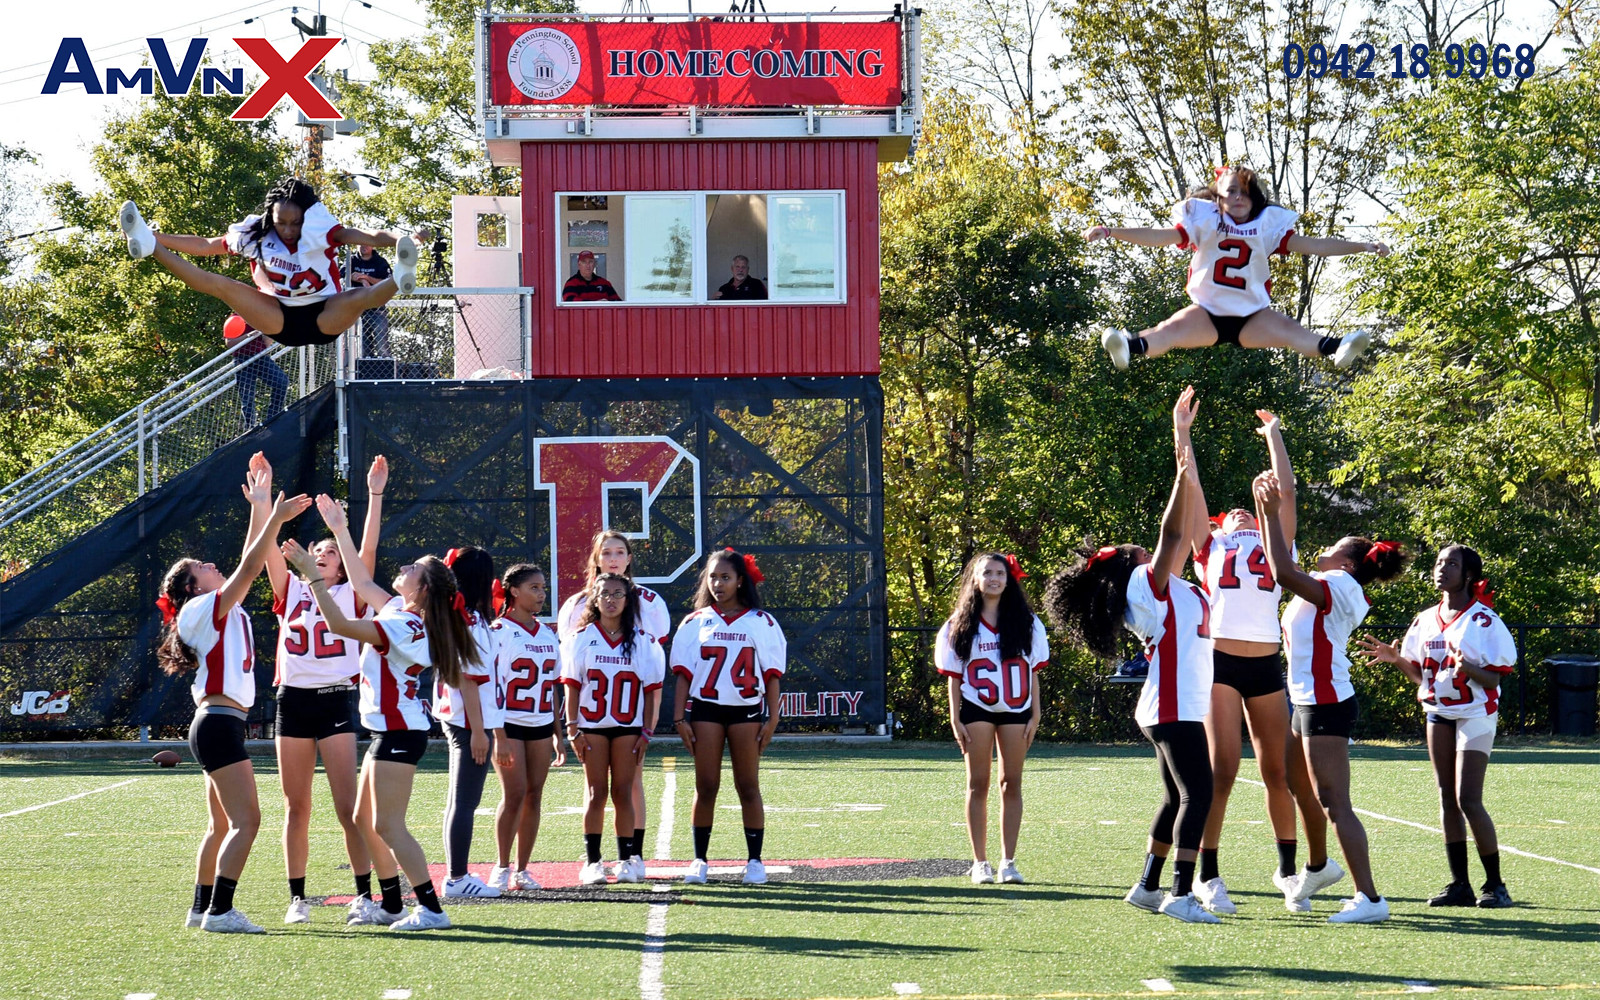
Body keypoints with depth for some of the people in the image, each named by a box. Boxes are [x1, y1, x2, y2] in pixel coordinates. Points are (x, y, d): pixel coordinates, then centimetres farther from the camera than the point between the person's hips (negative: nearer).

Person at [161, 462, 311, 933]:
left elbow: (248, 564, 21)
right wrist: (274, 519, -16)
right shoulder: (204, 608, -7)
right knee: (245, 820, -16)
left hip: (219, 725, 10)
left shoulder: (225, 611, 17)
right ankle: (220, 910, -20)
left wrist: (261, 510, 20)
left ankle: (203, 908, 23)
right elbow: (247, 569, -15)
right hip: (218, 722, -10)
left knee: (223, 825, 17)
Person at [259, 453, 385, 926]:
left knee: (348, 807, -6)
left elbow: (368, 549, -3)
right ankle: (297, 897, 10)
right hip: (293, 701, 3)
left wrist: (375, 494, -10)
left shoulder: (351, 596, 8)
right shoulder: (291, 590, 14)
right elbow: (267, 545, 6)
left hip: (337, 700, -3)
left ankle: (364, 893, -1)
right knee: (296, 808, 5)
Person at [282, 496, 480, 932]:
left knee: (388, 826, -10)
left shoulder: (407, 626, -20)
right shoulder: (398, 611, 8)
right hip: (389, 730, 10)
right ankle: (391, 904, 22)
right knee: (366, 821, 15)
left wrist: (312, 573, -23)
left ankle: (431, 908, -11)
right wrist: (340, 530, 24)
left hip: (399, 733, -10)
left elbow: (339, 624, -26)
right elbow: (362, 582, 23)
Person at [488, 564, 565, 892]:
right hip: (509, 724, -5)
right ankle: (502, 867, 1)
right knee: (514, 794, -10)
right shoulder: (500, 631, -4)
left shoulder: (548, 635, 14)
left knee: (534, 795, 3)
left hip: (541, 725, 5)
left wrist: (557, 733, 16)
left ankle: (522, 869, 9)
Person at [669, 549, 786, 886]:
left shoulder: (761, 623, 7)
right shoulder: (695, 623, 10)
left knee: (748, 787, 2)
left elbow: (772, 675, 5)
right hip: (704, 709, 1)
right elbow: (684, 675, 7)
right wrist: (679, 718, -2)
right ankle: (699, 860, 5)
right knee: (705, 786, 0)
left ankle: (755, 861, 7)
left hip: (747, 709, -1)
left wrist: (772, 719, -3)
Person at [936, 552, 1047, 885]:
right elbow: (953, 675, 4)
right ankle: (980, 862, 5)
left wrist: (1035, 716, 0)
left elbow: (1033, 671, 6)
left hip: (1015, 709, 1)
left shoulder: (1026, 623, 6)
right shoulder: (961, 625, 5)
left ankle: (1008, 861, 7)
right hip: (976, 710, -1)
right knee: (978, 784, 1)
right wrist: (956, 720, -3)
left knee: (1011, 784, 2)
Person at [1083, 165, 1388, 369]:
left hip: (1253, 317, 1)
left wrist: (1363, 247, -7)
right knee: (1170, 329, -31)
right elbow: (1160, 237, -8)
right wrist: (1111, 232, -19)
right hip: (1207, 314, -1)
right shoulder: (1203, 220, -1)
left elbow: (1313, 245, 0)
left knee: (1291, 332, -28)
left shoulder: (1267, 225, 2)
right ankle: (1129, 348, -60)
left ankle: (1336, 350, -56)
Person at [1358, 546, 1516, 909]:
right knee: (1447, 801, 5)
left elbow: (1493, 680, -12)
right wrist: (1395, 658, -2)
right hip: (1438, 712, 6)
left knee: (1468, 800, -13)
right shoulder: (1425, 620, 9)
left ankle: (1495, 885, -4)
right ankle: (1459, 885, 8)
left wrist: (1468, 668, -30)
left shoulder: (1483, 620, -9)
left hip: (1475, 713, -6)